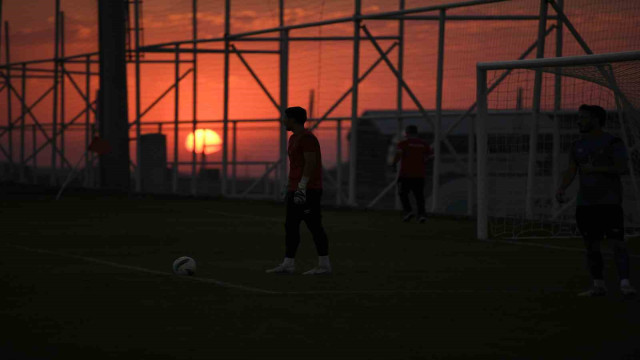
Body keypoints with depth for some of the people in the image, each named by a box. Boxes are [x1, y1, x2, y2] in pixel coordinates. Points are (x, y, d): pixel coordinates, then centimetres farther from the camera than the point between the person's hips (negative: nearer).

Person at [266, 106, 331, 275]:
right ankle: (287, 264, 7)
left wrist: (301, 188, -23)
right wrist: (289, 188, 20)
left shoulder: (307, 137, -13)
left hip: (308, 190, -10)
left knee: (314, 226, -6)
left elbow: (311, 163, -19)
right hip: (296, 190, 10)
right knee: (291, 227, 6)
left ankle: (324, 264, -1)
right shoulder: (294, 138, 17)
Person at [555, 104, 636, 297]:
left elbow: (621, 168, -14)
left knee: (618, 243, -12)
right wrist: (561, 189, -11)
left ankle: (625, 284, -16)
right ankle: (598, 286, 11)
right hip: (585, 202, 6)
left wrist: (595, 169, -20)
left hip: (610, 202, -6)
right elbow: (570, 172, 6)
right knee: (591, 245, 5)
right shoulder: (578, 146, 13)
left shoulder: (613, 142, -4)